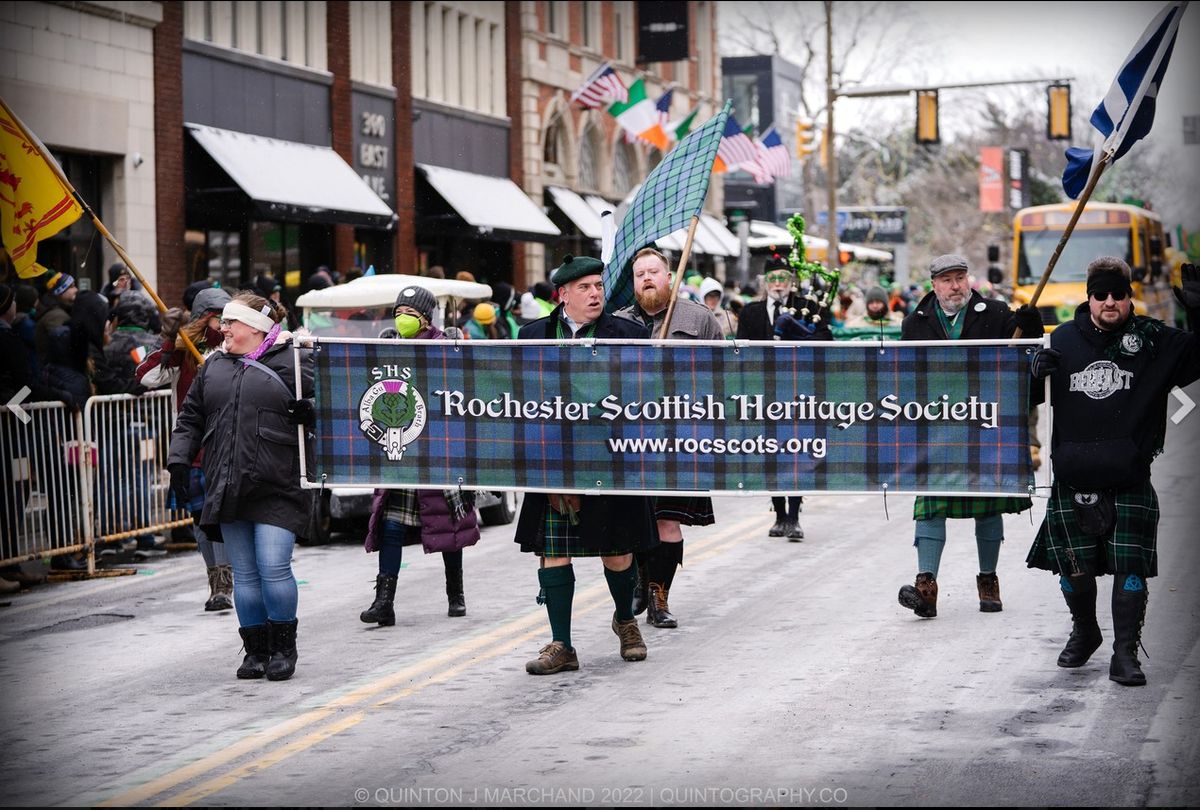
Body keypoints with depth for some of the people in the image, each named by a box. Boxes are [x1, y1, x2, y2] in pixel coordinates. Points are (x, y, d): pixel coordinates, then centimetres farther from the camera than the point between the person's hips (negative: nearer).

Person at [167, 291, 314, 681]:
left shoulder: (293, 362, 0)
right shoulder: (213, 367, 16)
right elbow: (190, 419, 20)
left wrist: (310, 411, -20)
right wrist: (179, 460, 7)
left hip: (277, 488, -5)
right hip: (228, 488, 5)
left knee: (274, 567, -10)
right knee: (245, 573, 6)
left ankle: (283, 648, 6)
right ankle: (256, 650, 15)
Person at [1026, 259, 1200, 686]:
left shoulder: (1154, 340, 1)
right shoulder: (1063, 340, 5)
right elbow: (1028, 396, 15)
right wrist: (1033, 373, -8)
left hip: (1130, 482, -2)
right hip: (1072, 481, 2)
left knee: (1131, 568, -6)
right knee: (1074, 568, 8)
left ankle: (1125, 653, 4)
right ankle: (1084, 632, 34)